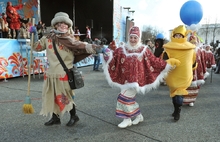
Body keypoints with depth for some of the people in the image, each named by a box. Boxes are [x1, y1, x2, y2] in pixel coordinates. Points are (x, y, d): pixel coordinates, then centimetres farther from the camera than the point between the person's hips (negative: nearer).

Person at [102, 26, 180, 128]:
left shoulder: (144, 50, 0)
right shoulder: (122, 49, 4)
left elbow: (154, 61, 6)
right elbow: (113, 60, 1)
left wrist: (167, 64, 6)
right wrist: (111, 51, -16)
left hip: (136, 78, -5)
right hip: (126, 79, 5)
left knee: (125, 97, -10)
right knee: (129, 99, 13)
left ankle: (127, 119, 8)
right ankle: (138, 116, 34)